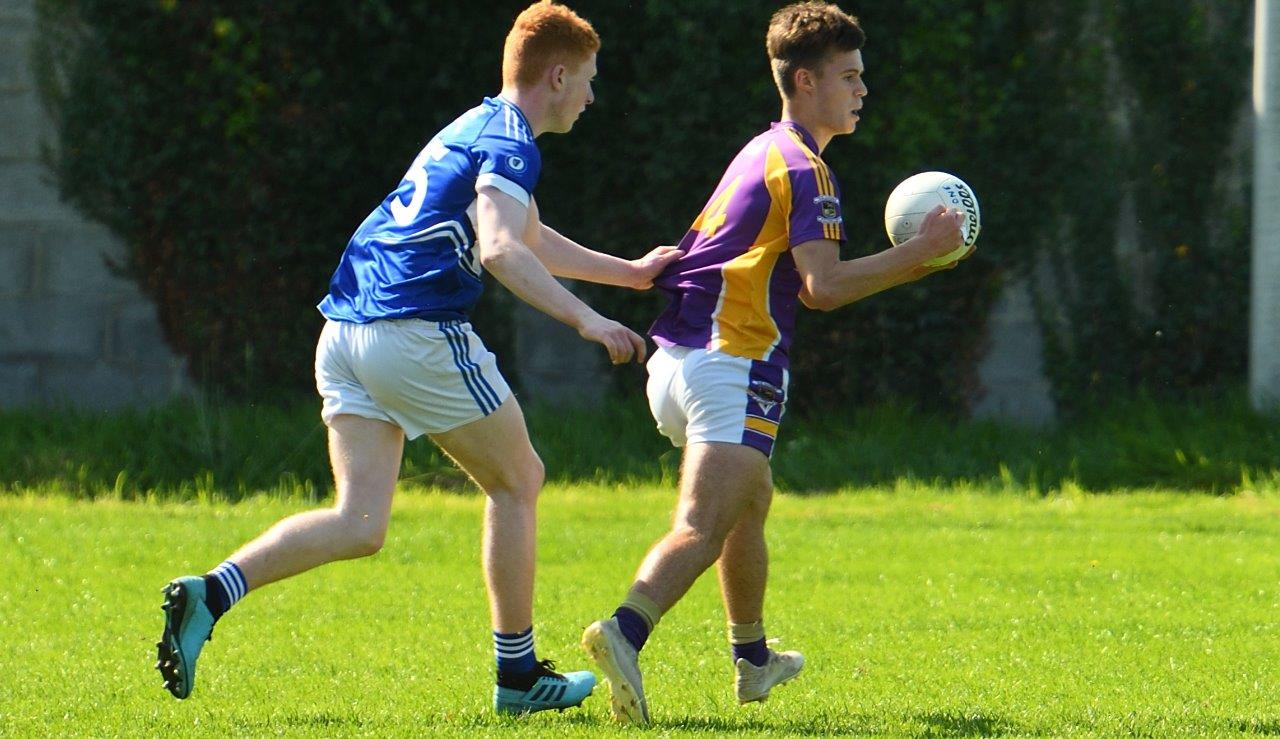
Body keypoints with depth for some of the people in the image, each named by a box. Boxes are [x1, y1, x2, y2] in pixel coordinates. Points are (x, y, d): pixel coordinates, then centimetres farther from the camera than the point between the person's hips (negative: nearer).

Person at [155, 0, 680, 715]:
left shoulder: (474, 130, 25)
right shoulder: (510, 145, -6)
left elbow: (528, 239, 39)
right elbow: (501, 251, -24)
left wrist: (631, 272, 42)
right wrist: (584, 319, -25)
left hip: (346, 334, 8)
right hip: (418, 332, -8)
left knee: (360, 524, 1)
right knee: (517, 481, 11)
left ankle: (211, 593, -18)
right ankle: (518, 673, 15)